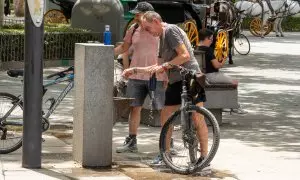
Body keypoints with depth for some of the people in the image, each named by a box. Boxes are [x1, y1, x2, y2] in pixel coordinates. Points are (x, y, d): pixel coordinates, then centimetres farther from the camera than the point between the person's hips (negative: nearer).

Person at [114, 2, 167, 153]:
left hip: (157, 76, -4)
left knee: (163, 110, -1)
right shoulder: (134, 29, 7)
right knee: (134, 107, 6)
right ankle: (131, 142, 15)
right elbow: (124, 47, 18)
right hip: (136, 76, 4)